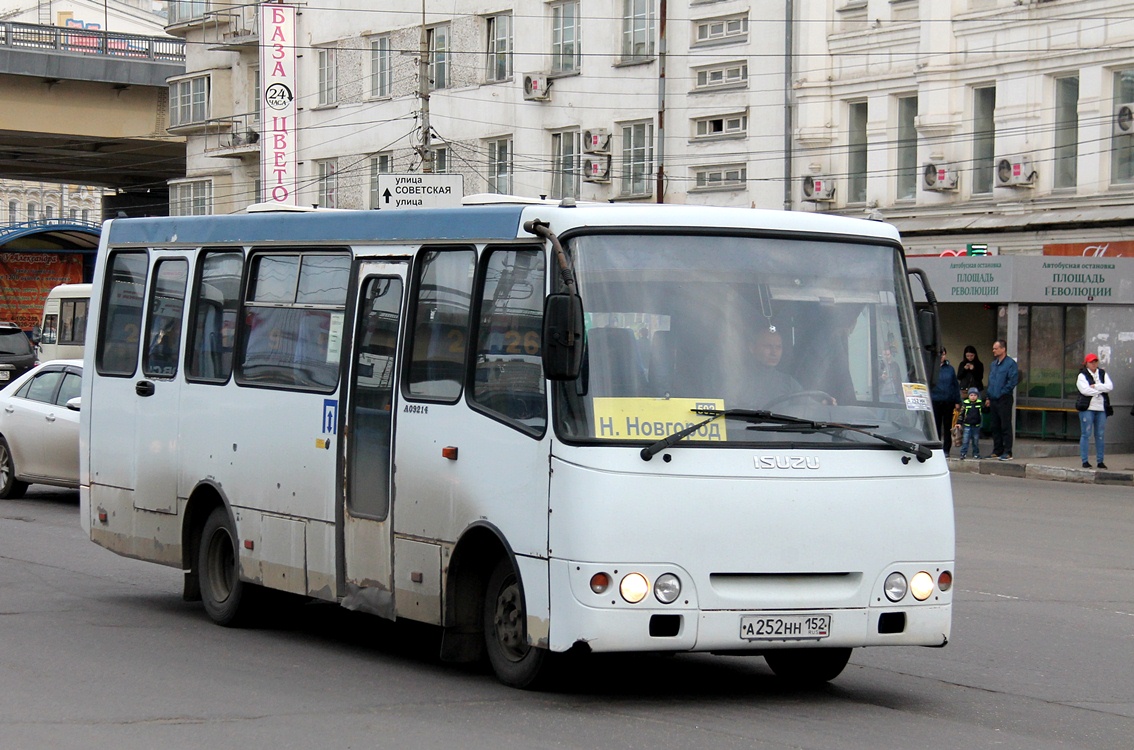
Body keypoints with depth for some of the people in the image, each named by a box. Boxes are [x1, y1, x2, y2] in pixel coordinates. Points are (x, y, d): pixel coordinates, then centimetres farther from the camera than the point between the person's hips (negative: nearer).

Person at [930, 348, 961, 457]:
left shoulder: (950, 368, 7)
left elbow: (955, 385, 10)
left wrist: (957, 401, 6)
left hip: (948, 402, 2)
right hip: (935, 401, -2)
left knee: (948, 426, 6)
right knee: (936, 426, 2)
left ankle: (946, 450, 12)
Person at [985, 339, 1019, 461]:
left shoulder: (1010, 363, -9)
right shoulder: (993, 364, 17)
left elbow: (1013, 381, -14)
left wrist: (1002, 392, -13)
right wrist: (988, 397, 16)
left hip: (1004, 399, -8)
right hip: (993, 400, 8)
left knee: (1005, 427, -7)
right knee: (995, 427, 11)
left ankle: (1007, 453, -7)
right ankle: (997, 451, 17)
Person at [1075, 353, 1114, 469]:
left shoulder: (1103, 374, 14)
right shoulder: (1082, 376, 1)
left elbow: (1110, 386, -2)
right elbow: (1085, 390, -15)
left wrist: (1095, 386, -12)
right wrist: (1102, 389, -8)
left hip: (1101, 408, 4)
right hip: (1087, 408, -4)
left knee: (1100, 435, 6)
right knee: (1086, 434, -4)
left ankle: (1100, 461, 11)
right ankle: (1085, 461, -1)